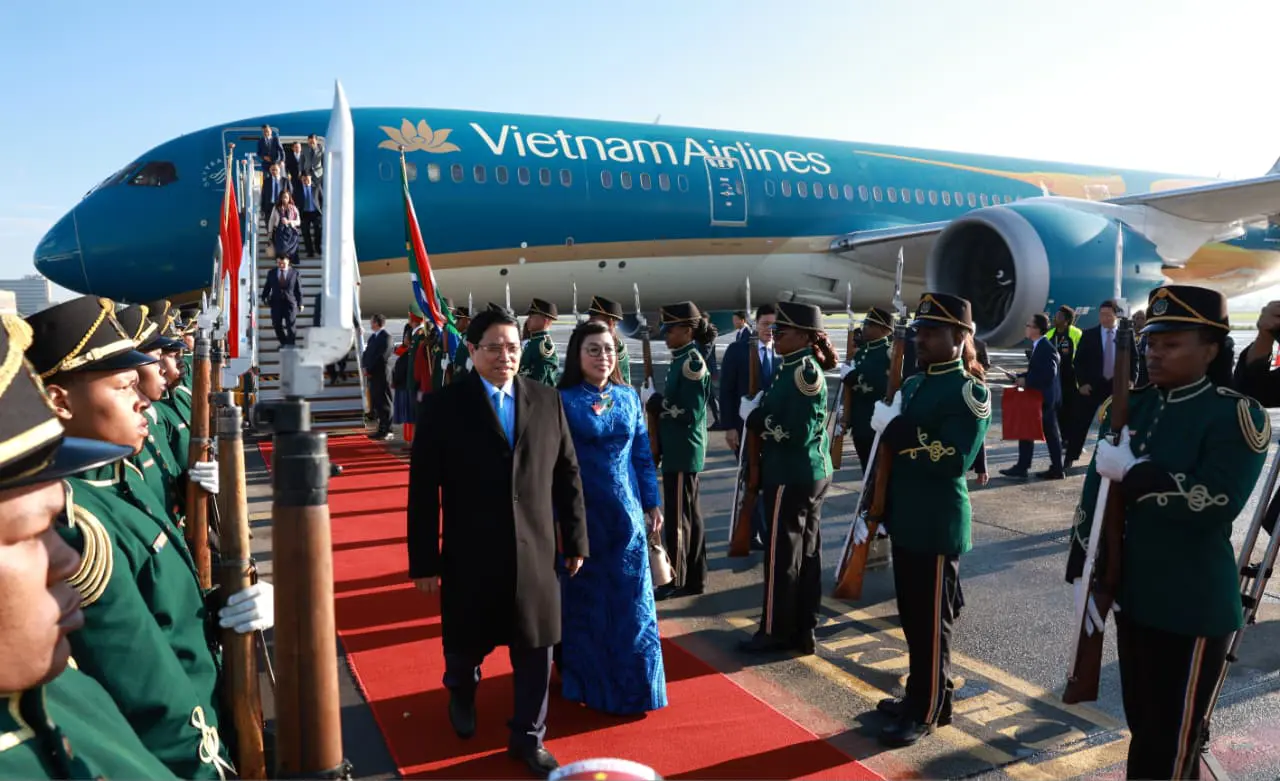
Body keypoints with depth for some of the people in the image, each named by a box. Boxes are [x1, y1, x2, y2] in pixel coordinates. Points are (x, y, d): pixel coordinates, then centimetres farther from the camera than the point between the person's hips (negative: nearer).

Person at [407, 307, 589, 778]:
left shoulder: (547, 401, 2)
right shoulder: (443, 406, -6)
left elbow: (567, 475, 5)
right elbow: (423, 491, -7)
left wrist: (575, 540, 5)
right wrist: (424, 560, -7)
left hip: (535, 552, 2)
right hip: (469, 556, -2)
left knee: (536, 650, 10)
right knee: (466, 643, 17)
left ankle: (528, 736, 31)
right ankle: (461, 692, 52)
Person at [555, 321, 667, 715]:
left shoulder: (628, 396, 5)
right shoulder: (563, 401, -8)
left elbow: (642, 454, 9)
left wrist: (653, 504, 8)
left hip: (626, 512, 4)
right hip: (582, 515, -4)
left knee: (631, 600, 8)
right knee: (584, 601, 8)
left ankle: (631, 683, 23)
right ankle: (586, 681, 25)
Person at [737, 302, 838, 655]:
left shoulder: (803, 372, -19)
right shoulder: (798, 368, 11)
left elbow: (795, 433, -24)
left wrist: (754, 416, -13)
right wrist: (758, 410, -1)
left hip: (792, 477, -10)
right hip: (810, 474, 10)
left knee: (782, 555, 2)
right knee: (807, 553, 13)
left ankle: (776, 631, 14)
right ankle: (803, 630, 23)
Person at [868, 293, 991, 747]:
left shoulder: (970, 392, -13)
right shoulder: (913, 384, 12)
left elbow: (952, 460, -24)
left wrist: (894, 428, -20)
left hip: (938, 529, -8)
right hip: (906, 521, 8)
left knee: (932, 622, 5)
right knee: (912, 617, 18)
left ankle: (927, 711, 18)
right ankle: (921, 693, 33)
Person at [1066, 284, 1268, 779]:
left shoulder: (1238, 415, -11)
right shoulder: (1128, 407, 5)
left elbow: (1213, 505, -24)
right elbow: (1095, 492, 6)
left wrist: (1130, 470, -18)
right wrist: (1084, 573, 0)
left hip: (1194, 609, -6)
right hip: (1133, 597, 6)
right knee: (1144, 728, 20)